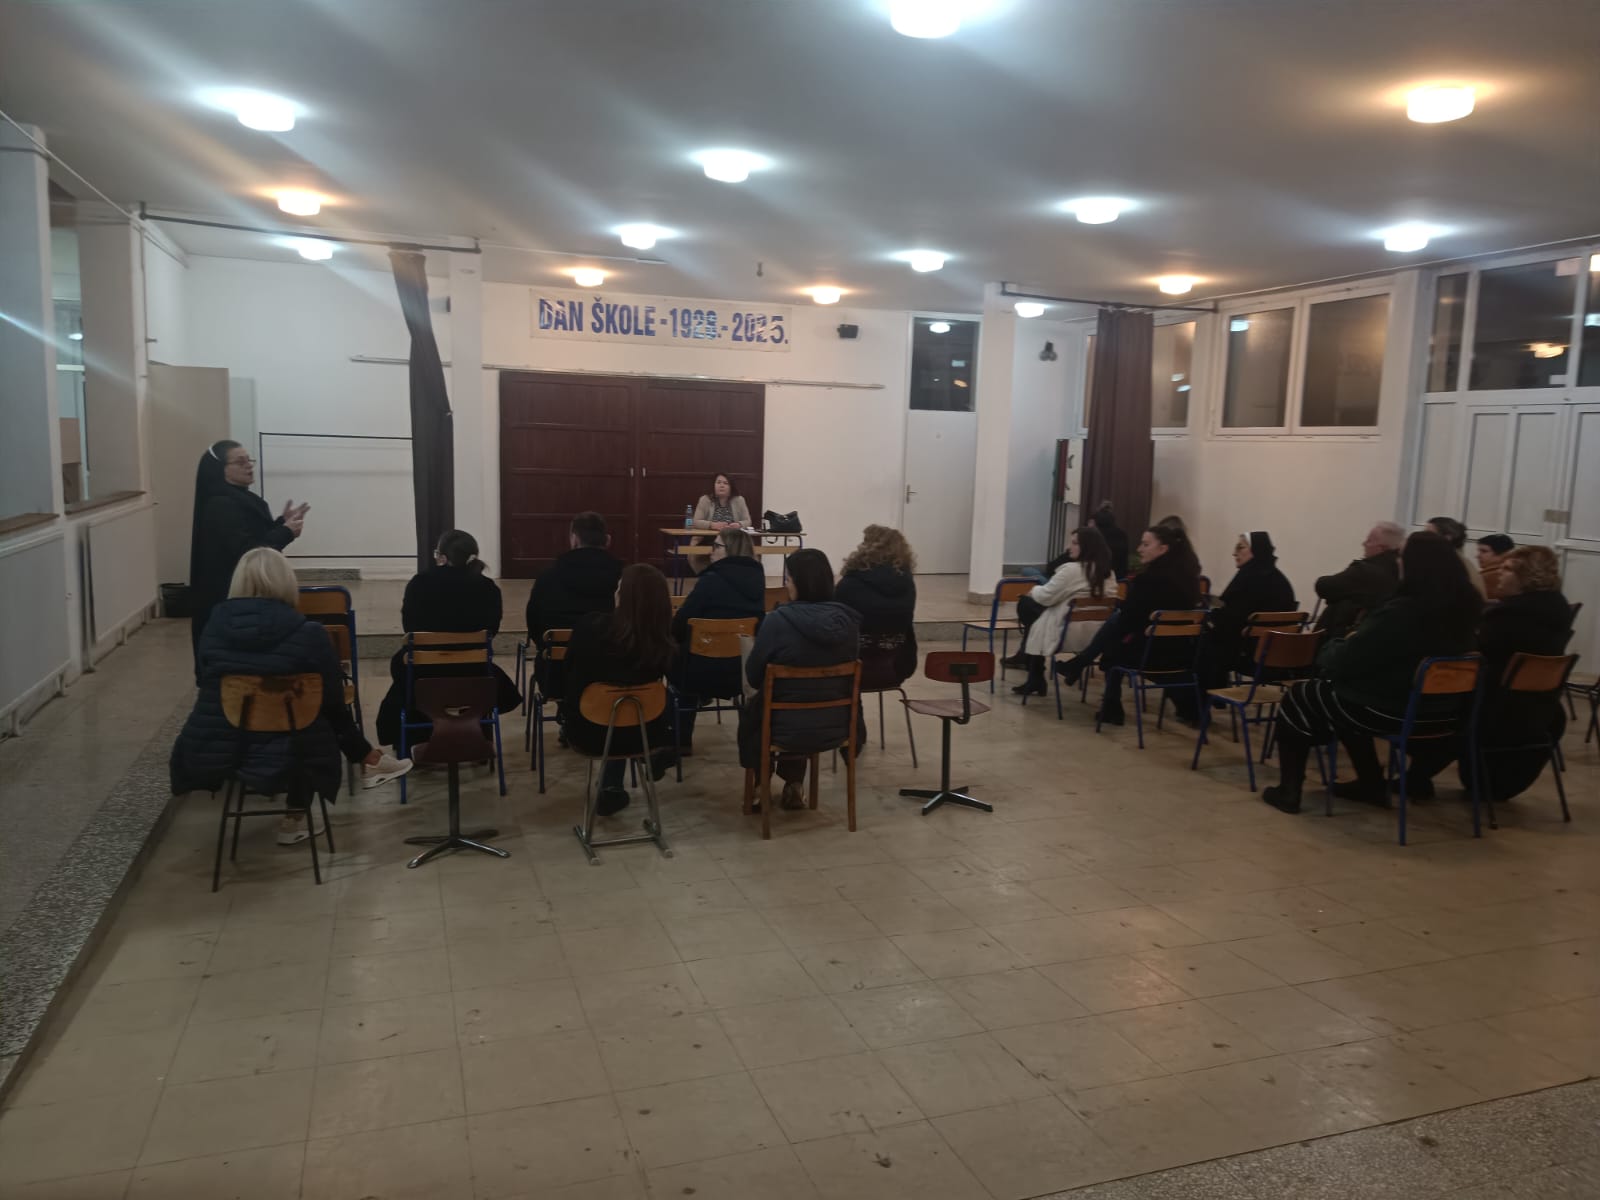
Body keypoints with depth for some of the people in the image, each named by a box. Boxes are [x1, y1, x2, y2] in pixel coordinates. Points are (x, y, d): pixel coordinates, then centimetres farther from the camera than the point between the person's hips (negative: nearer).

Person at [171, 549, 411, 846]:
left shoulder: (214, 625, -3)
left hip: (210, 756, 4)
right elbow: (333, 703, -4)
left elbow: (210, 690, 12)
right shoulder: (309, 634, -15)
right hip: (282, 759, -3)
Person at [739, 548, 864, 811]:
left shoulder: (779, 619, -20)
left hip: (789, 730, -3)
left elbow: (753, 677, -8)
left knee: (750, 712, 30)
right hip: (836, 727, 3)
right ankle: (793, 785, 37)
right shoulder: (847, 619, -7)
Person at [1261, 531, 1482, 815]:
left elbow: (1344, 662, -18)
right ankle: (1371, 784, 32)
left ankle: (1288, 791, 17)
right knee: (1348, 692, 32)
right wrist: (1350, 644, 15)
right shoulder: (1464, 606, -3)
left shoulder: (1400, 611, -27)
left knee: (1296, 698, 12)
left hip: (1390, 709, -8)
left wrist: (1331, 648, 4)